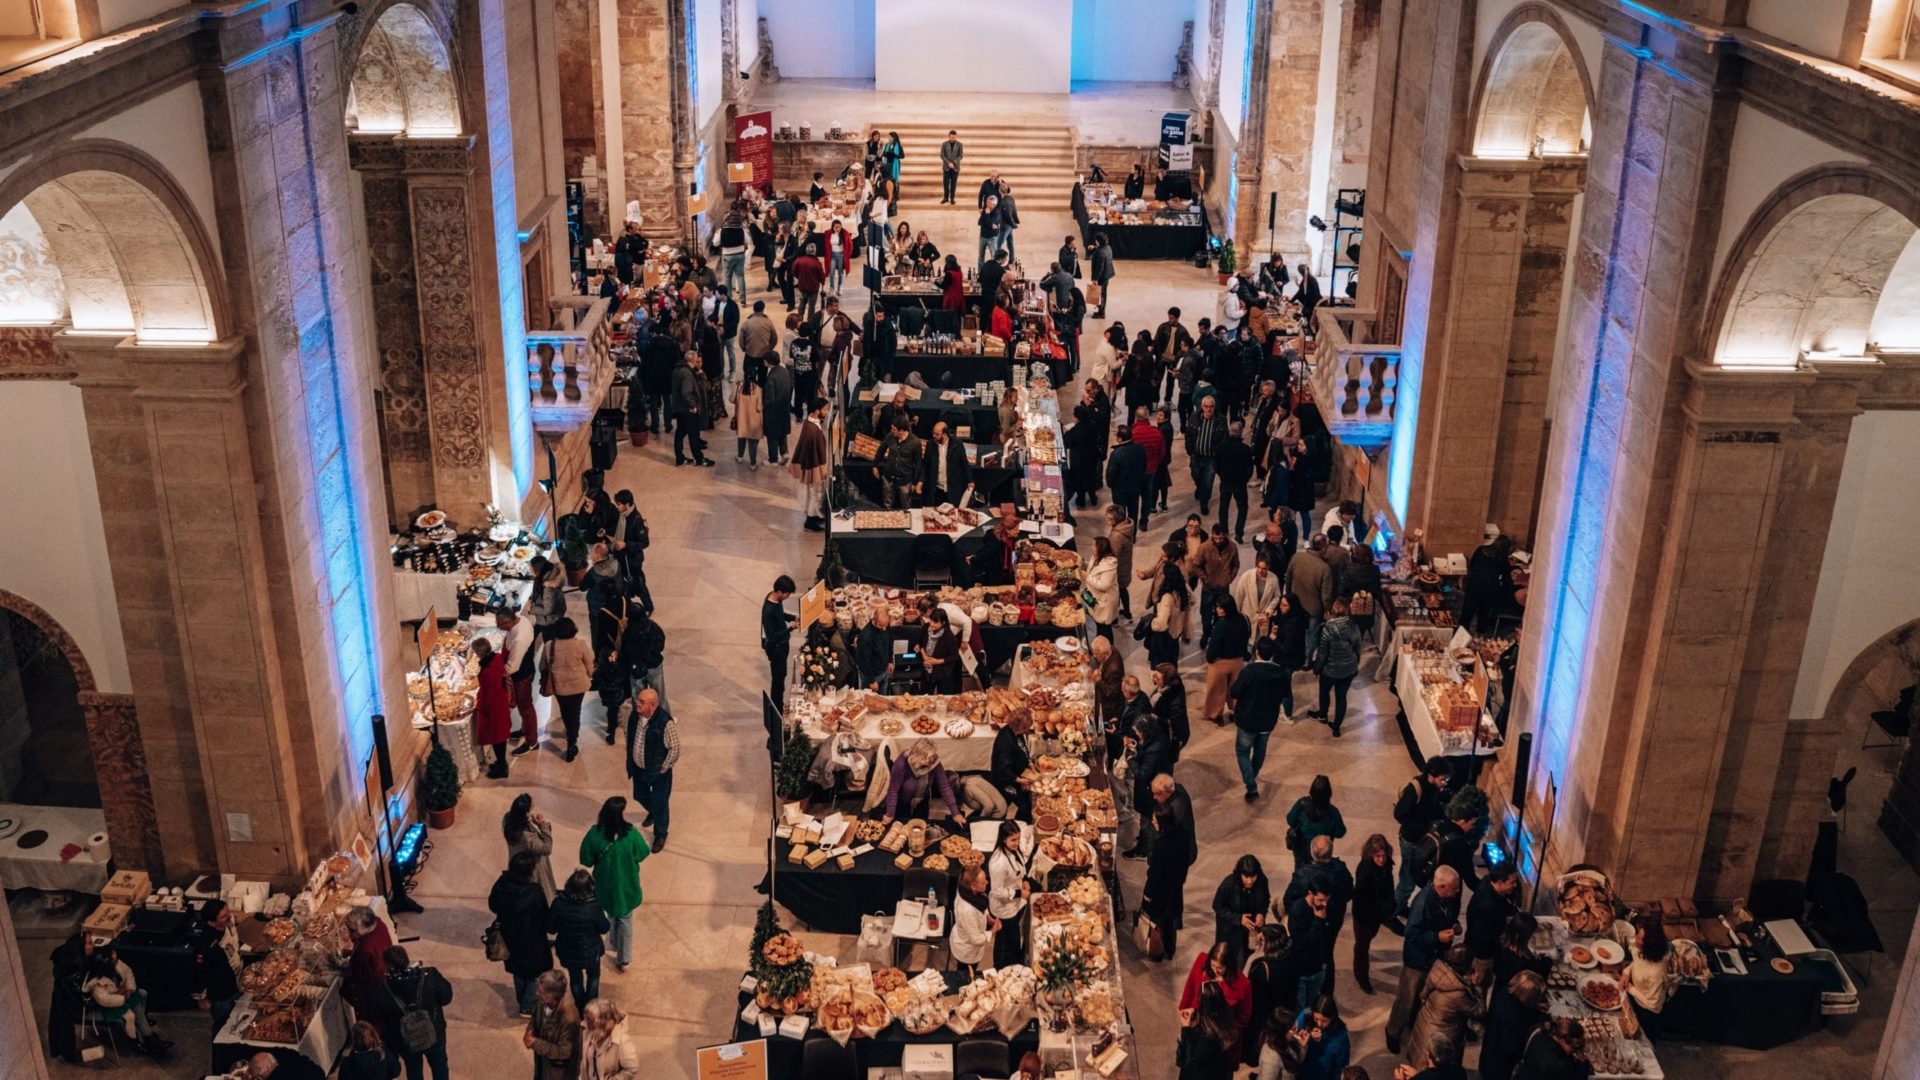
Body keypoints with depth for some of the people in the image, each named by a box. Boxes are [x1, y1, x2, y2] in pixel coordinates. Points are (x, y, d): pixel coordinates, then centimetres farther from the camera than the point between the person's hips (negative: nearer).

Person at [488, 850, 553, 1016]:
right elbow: (543, 919, -20)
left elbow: (493, 905, -2)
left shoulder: (502, 884, -19)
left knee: (518, 969, 29)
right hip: (531, 940, -6)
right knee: (535, 972, 20)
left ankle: (522, 1001, 47)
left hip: (509, 936, 6)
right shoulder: (535, 893, -33)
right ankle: (528, 1007, 30)